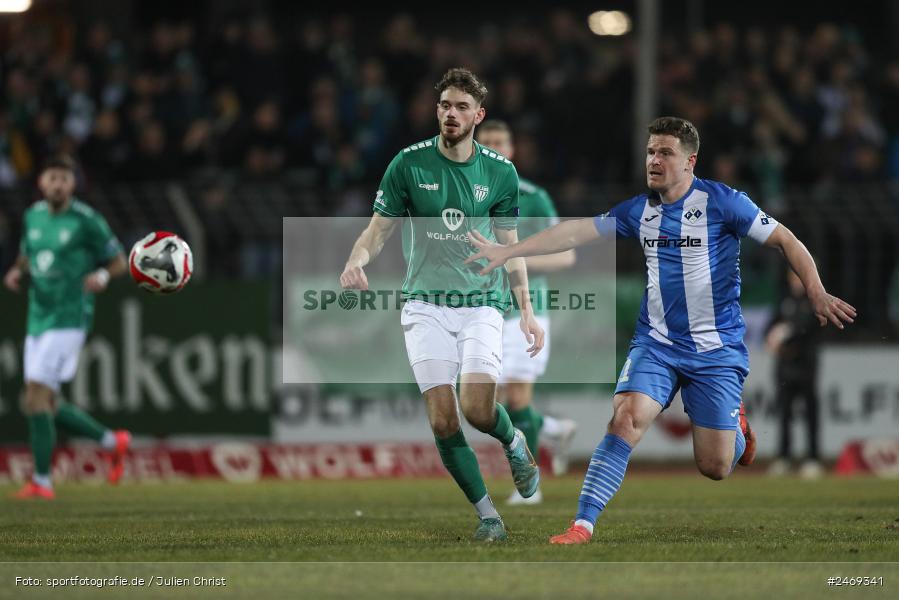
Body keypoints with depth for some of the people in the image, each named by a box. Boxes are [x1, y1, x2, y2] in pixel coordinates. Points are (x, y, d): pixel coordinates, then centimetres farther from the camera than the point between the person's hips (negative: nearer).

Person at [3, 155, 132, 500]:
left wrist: (102, 276, -20)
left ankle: (41, 481, -10)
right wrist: (17, 273, 3)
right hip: (38, 318, 7)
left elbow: (118, 262, 1)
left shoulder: (87, 221, -7)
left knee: (36, 397, -16)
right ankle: (111, 441, 28)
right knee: (47, 407, 9)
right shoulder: (33, 216, 11)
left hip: (68, 319, -7)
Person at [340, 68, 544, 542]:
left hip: (482, 304, 0)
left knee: (477, 409, -20)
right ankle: (487, 514, 5)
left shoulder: (500, 172, 4)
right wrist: (357, 259, -19)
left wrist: (527, 311, 8)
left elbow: (509, 245, 13)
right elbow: (379, 228, 3)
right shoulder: (409, 164, -1)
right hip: (426, 305, 0)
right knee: (442, 419, -11)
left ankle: (514, 443, 16)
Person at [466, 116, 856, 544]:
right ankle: (583, 523, -22)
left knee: (714, 468, -1)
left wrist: (817, 295, -19)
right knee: (626, 417, -23)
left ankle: (737, 427, 36)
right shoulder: (639, 211, 4)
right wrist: (507, 251, 1)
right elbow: (575, 232, 6)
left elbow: (786, 241, -7)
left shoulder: (721, 202, -8)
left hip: (716, 349, -3)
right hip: (656, 344, 3)